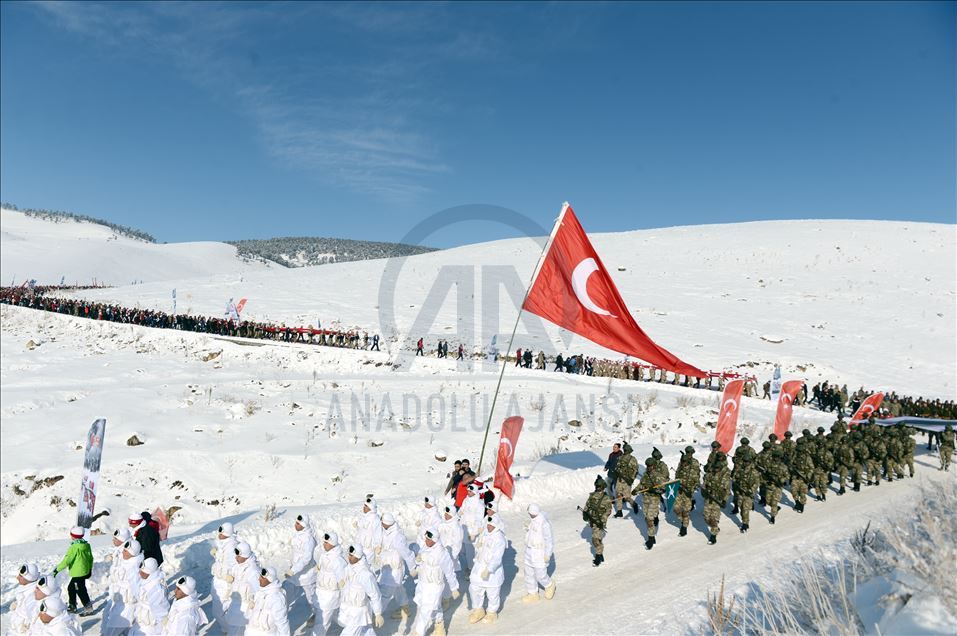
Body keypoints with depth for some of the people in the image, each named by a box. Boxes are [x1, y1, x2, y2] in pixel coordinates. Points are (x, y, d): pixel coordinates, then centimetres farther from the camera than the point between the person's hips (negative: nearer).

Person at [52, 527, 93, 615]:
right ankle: (72, 606, 32)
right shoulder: (86, 545, 4)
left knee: (81, 590, 2)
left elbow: (67, 560, -23)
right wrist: (90, 569, 23)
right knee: (71, 588, 22)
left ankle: (88, 607, 8)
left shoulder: (74, 547, -21)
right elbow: (90, 558, 12)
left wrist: (57, 569, -13)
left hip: (78, 573, -9)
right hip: (85, 571, 9)